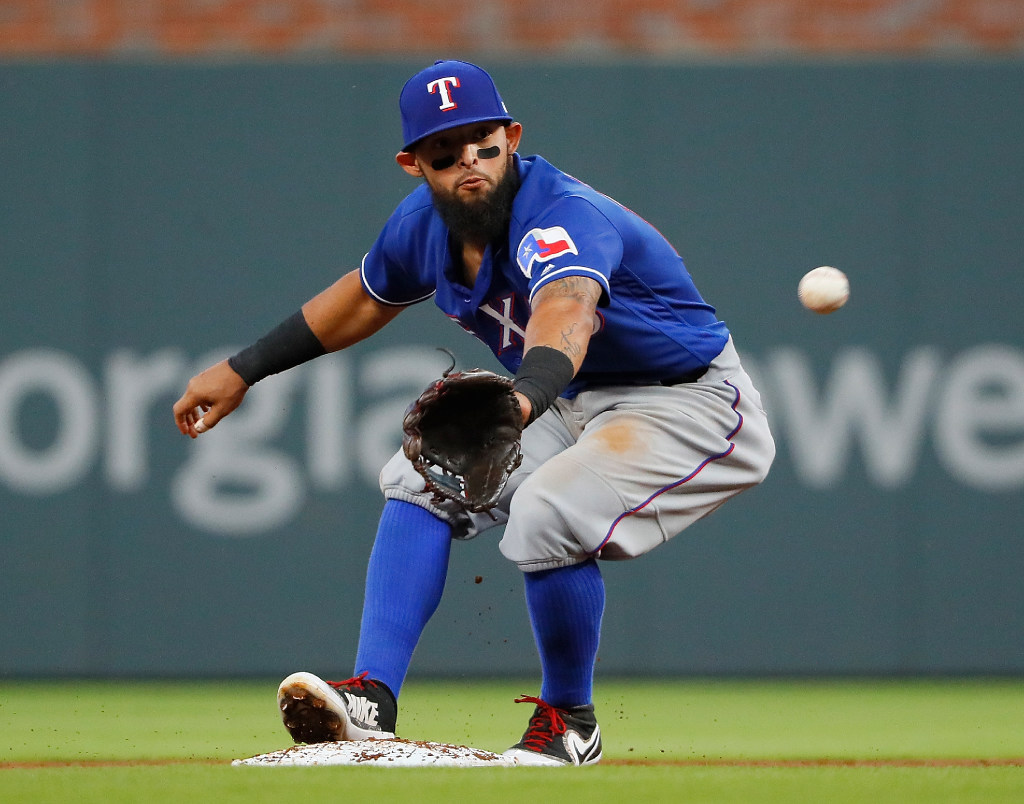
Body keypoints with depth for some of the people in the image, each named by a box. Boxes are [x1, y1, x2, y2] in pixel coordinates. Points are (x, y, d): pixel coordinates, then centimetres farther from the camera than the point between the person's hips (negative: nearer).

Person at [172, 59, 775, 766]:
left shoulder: (566, 218, -33)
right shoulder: (427, 222, -6)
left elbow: (565, 314, -56)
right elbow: (367, 297, 17)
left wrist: (523, 401, -78)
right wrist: (243, 370, 19)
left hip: (694, 404, -9)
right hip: (573, 406, 9)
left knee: (546, 514, -30)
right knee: (425, 476, -4)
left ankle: (570, 722, -5)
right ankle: (371, 701, -10)